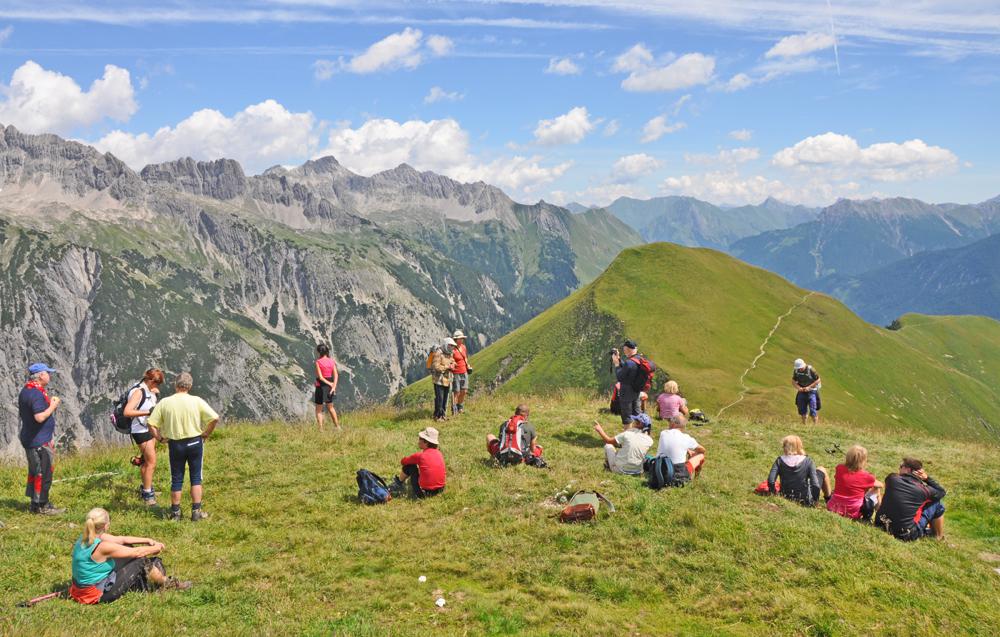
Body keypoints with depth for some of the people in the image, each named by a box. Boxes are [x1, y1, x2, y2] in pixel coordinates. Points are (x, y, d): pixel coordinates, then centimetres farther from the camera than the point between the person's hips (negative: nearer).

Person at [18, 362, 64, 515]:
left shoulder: (25, 391, 11)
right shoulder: (36, 394, -21)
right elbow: (40, 417, -30)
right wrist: (52, 406, -15)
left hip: (29, 439, 11)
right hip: (39, 442, -11)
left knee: (35, 472, 18)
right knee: (43, 473, -2)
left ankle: (35, 504, 27)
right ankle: (42, 506, 5)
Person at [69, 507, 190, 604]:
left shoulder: (87, 538, -4)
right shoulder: (102, 547, -30)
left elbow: (121, 539, 7)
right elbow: (136, 552, -18)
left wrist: (147, 540, 7)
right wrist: (155, 548, 0)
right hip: (100, 594, -9)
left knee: (127, 547, 12)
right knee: (142, 561, -4)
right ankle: (167, 583, 21)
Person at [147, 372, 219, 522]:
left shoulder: (165, 402, -5)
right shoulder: (197, 401, -9)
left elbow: (151, 423, -6)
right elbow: (215, 418, -14)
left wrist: (160, 437, 6)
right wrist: (206, 434, -1)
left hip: (175, 444, 1)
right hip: (195, 442, -1)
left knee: (176, 480, 12)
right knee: (196, 478, 11)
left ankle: (175, 513, 20)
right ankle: (196, 511, 11)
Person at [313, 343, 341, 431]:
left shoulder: (318, 362, -13)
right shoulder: (332, 361, 1)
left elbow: (320, 377, -17)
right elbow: (336, 375, -6)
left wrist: (330, 384, -11)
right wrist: (334, 387, -12)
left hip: (321, 387, -5)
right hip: (330, 386, 5)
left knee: (319, 410, 7)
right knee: (330, 407, 24)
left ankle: (321, 429, 4)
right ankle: (337, 426, 27)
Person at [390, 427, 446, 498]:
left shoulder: (420, 455, -12)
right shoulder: (439, 453, 3)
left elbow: (403, 462, 4)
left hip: (424, 492, -6)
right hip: (440, 490, 6)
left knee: (409, 465, 7)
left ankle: (398, 484, 30)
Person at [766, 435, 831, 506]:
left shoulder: (780, 461, -9)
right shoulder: (807, 461, -13)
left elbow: (771, 481, -18)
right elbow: (815, 484, -18)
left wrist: (774, 493, -1)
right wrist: (815, 501, -6)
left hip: (787, 497, 3)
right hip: (805, 500, -3)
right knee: (821, 470, 20)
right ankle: (828, 499, 35)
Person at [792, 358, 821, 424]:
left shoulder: (810, 370, -17)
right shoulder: (796, 371, -3)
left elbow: (818, 380, -11)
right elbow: (793, 381, 6)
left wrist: (809, 387, -20)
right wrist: (799, 388, -13)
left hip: (811, 391, -5)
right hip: (802, 392, 5)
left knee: (813, 410, -9)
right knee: (802, 410, 7)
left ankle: (815, 425, -4)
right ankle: (804, 425, 18)